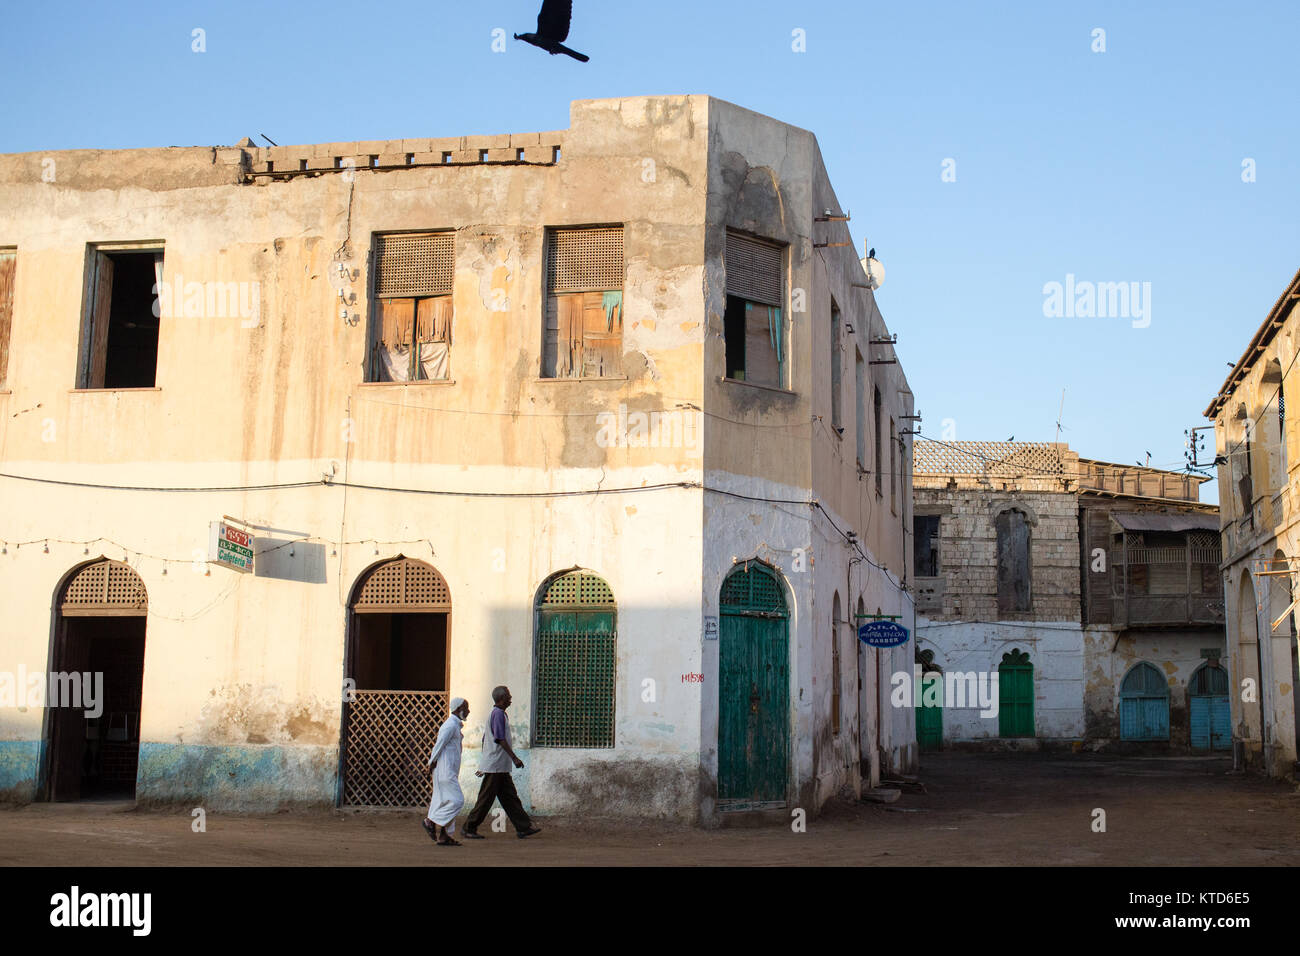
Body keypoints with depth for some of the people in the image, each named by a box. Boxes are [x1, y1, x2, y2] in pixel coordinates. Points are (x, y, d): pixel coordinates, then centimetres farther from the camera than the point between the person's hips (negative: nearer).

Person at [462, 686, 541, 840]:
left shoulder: (494, 713, 17)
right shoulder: (498, 713, -14)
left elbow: (484, 739, 22)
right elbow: (500, 739, -22)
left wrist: (484, 764, 26)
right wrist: (514, 758, -24)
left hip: (501, 767, 10)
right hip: (495, 766, -10)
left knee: (510, 797, 7)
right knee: (486, 798, -4)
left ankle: (523, 827, 7)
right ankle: (469, 829, 3)